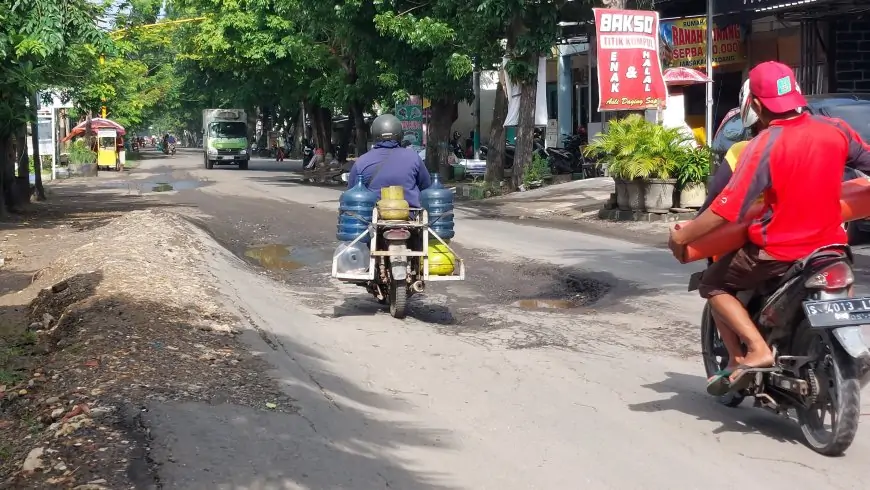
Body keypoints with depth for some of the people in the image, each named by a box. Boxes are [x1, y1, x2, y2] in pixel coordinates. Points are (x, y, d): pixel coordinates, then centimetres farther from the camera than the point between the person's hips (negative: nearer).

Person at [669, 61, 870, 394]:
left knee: (714, 285, 13)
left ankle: (755, 350, -5)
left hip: (778, 252, -5)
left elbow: (727, 209, -19)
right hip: (830, 243, 5)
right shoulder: (836, 130, -3)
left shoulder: (764, 146, -17)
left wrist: (682, 236, -8)